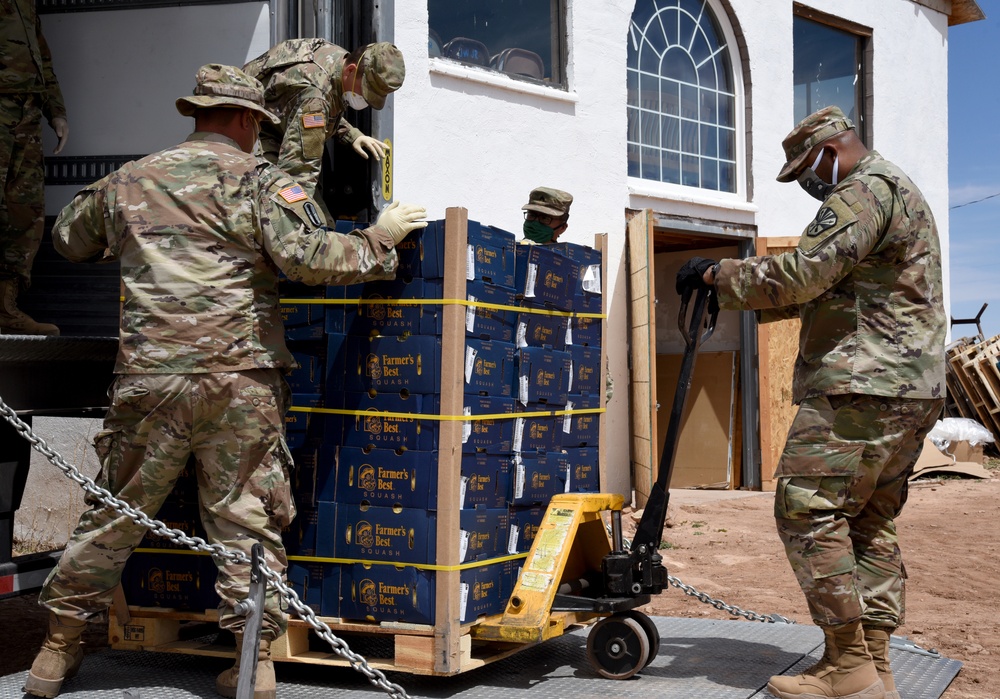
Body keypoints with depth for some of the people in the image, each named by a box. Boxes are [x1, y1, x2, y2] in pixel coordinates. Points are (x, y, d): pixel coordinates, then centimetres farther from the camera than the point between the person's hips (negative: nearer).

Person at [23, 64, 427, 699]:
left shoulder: (127, 181, 15)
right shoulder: (256, 179, 1)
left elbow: (70, 239, 30)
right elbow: (309, 258, -12)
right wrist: (378, 240, 2)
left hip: (149, 378, 3)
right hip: (240, 378, -3)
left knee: (114, 514, 13)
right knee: (246, 518, 4)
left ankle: (59, 647, 23)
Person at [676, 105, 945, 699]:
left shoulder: (866, 190, -9)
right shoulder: (903, 192, 26)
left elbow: (804, 273, -19)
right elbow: (829, 290, 30)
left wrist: (719, 274, -8)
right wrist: (746, 299, 25)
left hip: (863, 387, -11)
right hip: (912, 394, 11)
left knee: (808, 511, -9)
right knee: (870, 524, 11)